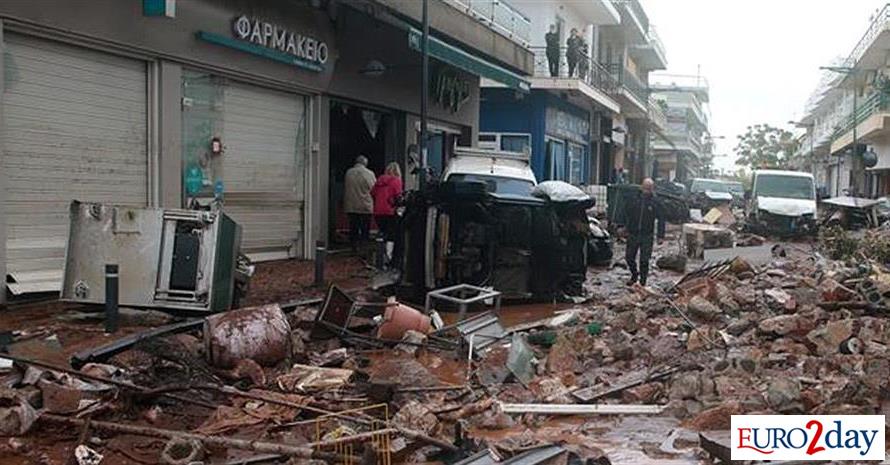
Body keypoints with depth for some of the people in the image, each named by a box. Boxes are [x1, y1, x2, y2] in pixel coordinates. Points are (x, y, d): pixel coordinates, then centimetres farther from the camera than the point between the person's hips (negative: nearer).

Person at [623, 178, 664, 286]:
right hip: (632, 234, 2)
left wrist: (660, 235, -5)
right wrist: (624, 227, 6)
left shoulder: (655, 202, -3)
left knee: (644, 260, -1)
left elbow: (661, 219, 0)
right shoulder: (633, 199, 1)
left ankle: (643, 281, 13)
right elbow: (626, 214, 11)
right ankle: (634, 275, 33)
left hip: (647, 236, -2)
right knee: (629, 257, 9)